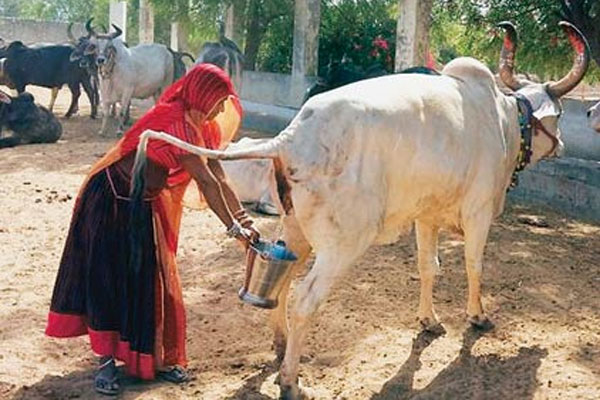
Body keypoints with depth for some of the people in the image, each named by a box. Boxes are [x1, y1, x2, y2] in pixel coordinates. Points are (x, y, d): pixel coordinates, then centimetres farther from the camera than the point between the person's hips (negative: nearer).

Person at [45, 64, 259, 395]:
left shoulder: (201, 128, 0)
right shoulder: (176, 122, -26)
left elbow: (219, 180, 2)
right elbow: (206, 182, -27)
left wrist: (247, 222, -4)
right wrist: (232, 228, -25)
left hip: (143, 207, 8)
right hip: (110, 201, -8)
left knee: (150, 281, 9)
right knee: (106, 279, -3)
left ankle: (158, 358, 18)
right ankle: (106, 361, 4)